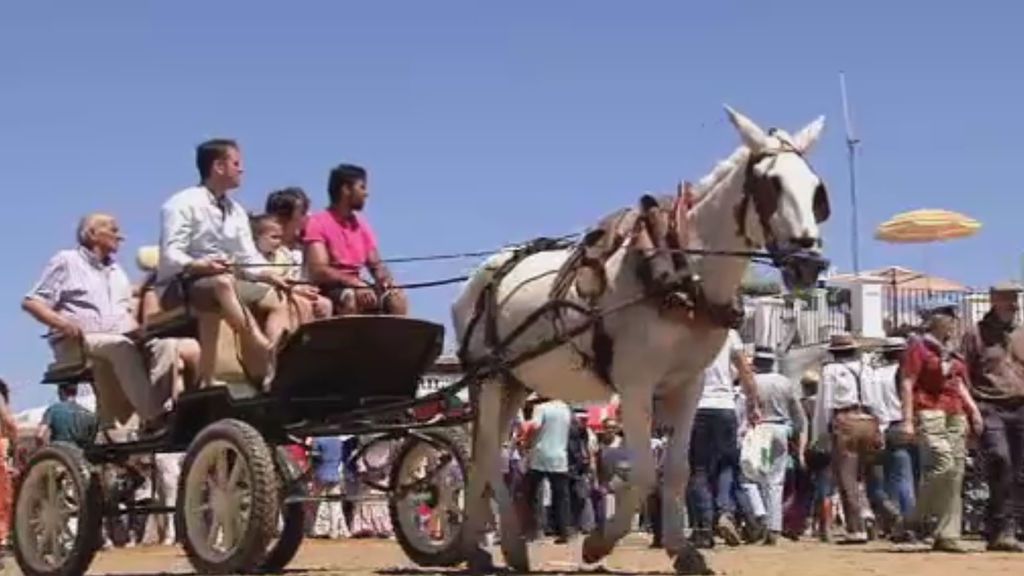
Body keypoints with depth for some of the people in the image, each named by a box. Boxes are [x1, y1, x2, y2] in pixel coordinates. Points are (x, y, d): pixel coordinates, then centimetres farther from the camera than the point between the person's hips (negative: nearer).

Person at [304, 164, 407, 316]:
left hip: (356, 287, 6)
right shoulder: (318, 223, -9)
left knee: (396, 297, -17)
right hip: (329, 289, -6)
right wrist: (356, 282, -30)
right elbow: (319, 271, -19)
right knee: (350, 298, -36)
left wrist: (385, 278, -12)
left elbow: (376, 264, 12)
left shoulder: (362, 225, 12)